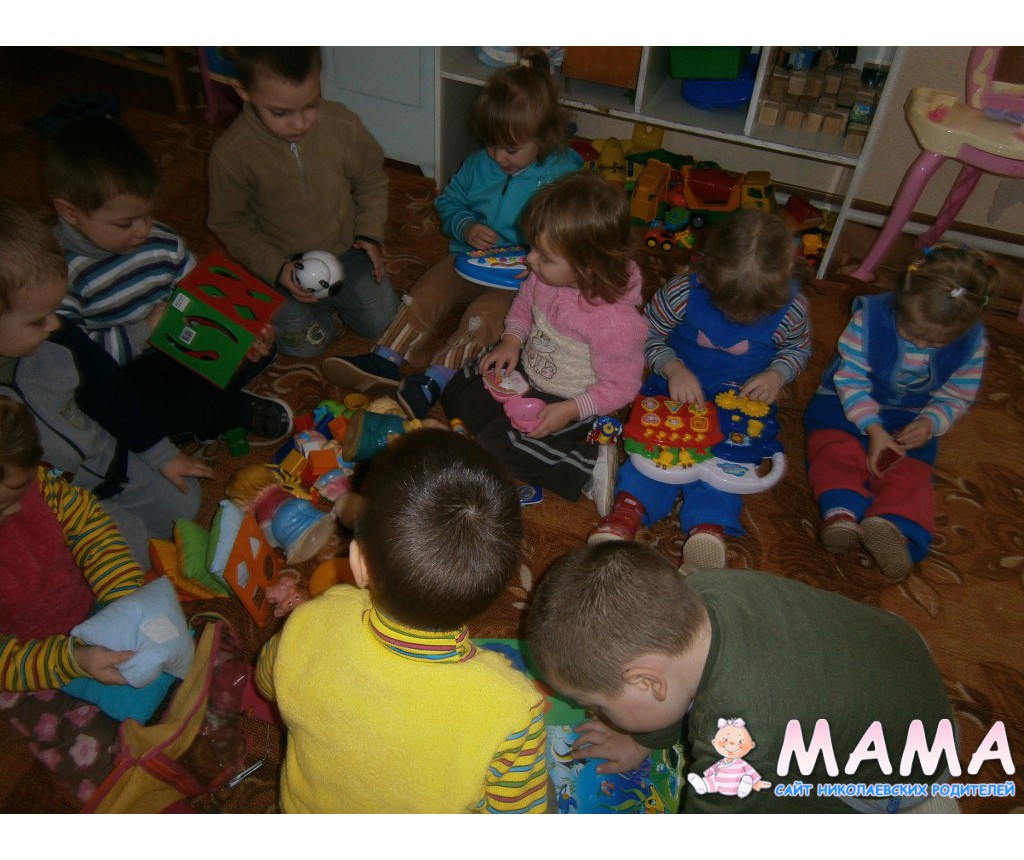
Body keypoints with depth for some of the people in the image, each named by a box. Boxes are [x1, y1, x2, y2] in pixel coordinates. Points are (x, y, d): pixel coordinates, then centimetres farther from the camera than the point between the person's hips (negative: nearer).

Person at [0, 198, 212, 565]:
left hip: (107, 460, 6)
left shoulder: (57, 337, -15)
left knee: (183, 501, 12)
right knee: (131, 544, -15)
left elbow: (107, 390, 2)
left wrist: (162, 454, 9)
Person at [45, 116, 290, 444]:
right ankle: (236, 410, -14)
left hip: (182, 352, 5)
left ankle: (190, 408, -15)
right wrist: (143, 330, -26)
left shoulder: (163, 241, -2)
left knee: (261, 346, -7)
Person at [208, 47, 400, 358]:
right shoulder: (231, 154, -21)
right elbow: (230, 224, -8)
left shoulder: (343, 125, -17)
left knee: (382, 320, -1)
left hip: (347, 250, 2)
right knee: (305, 344, -8)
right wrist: (275, 268, -18)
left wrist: (370, 233, -8)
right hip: (284, 266, -2)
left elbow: (371, 180, 2)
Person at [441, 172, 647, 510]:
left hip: (569, 401, -8)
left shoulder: (615, 320, -35)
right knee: (457, 393, 9)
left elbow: (620, 386, -24)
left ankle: (592, 465, -11)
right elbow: (524, 302, 7)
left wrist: (569, 411, -30)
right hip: (527, 371, 8)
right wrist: (511, 340, -8)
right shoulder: (548, 276, -16)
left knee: (496, 445, -18)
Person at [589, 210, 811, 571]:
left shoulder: (791, 307, -13)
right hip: (679, 385, 0)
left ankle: (709, 522, -34)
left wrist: (777, 374, -14)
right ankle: (631, 505, -32)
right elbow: (647, 334, -5)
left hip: (741, 397, 0)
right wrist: (673, 368, -23)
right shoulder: (683, 292, -18)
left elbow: (799, 348, 8)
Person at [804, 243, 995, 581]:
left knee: (908, 474, -22)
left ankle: (892, 525, -41)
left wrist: (930, 423, -24)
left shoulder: (972, 343, -12)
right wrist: (873, 428, -27)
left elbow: (955, 398, -1)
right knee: (836, 451, -29)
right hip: (848, 404, -2)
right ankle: (841, 513, -46)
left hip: (912, 420, 2)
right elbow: (850, 378, -17)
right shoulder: (869, 318, -21)